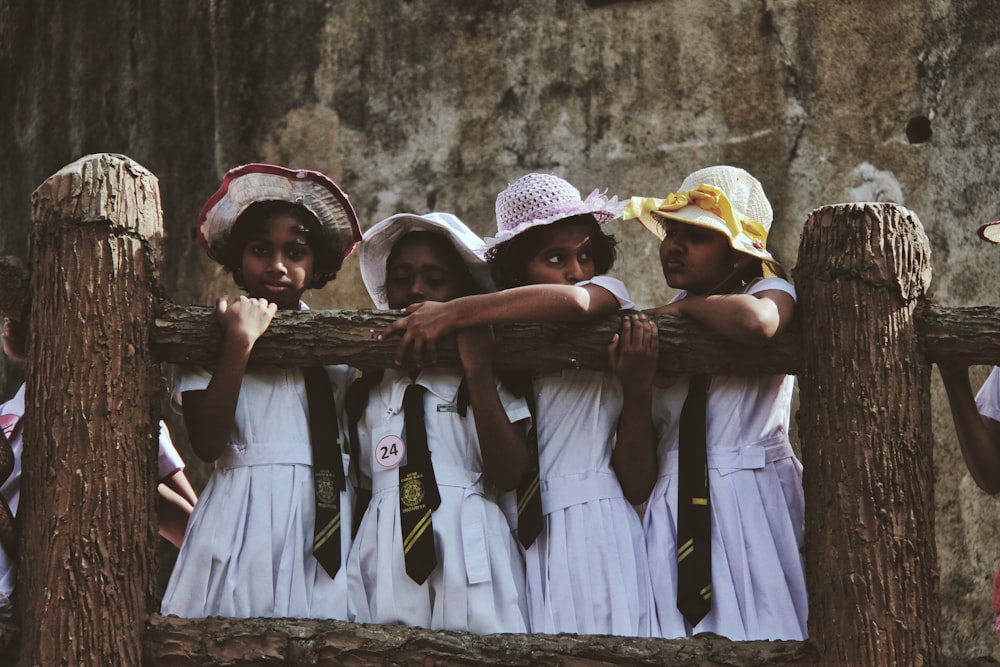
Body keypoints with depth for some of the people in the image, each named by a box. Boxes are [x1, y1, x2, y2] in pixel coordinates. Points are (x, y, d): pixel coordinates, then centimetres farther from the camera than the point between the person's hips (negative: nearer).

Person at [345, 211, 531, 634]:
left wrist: (478, 372, -9)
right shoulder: (369, 391, 17)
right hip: (385, 561, 2)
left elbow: (508, 474, -6)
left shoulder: (493, 383, 11)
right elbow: (355, 488, 17)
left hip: (468, 562, -2)